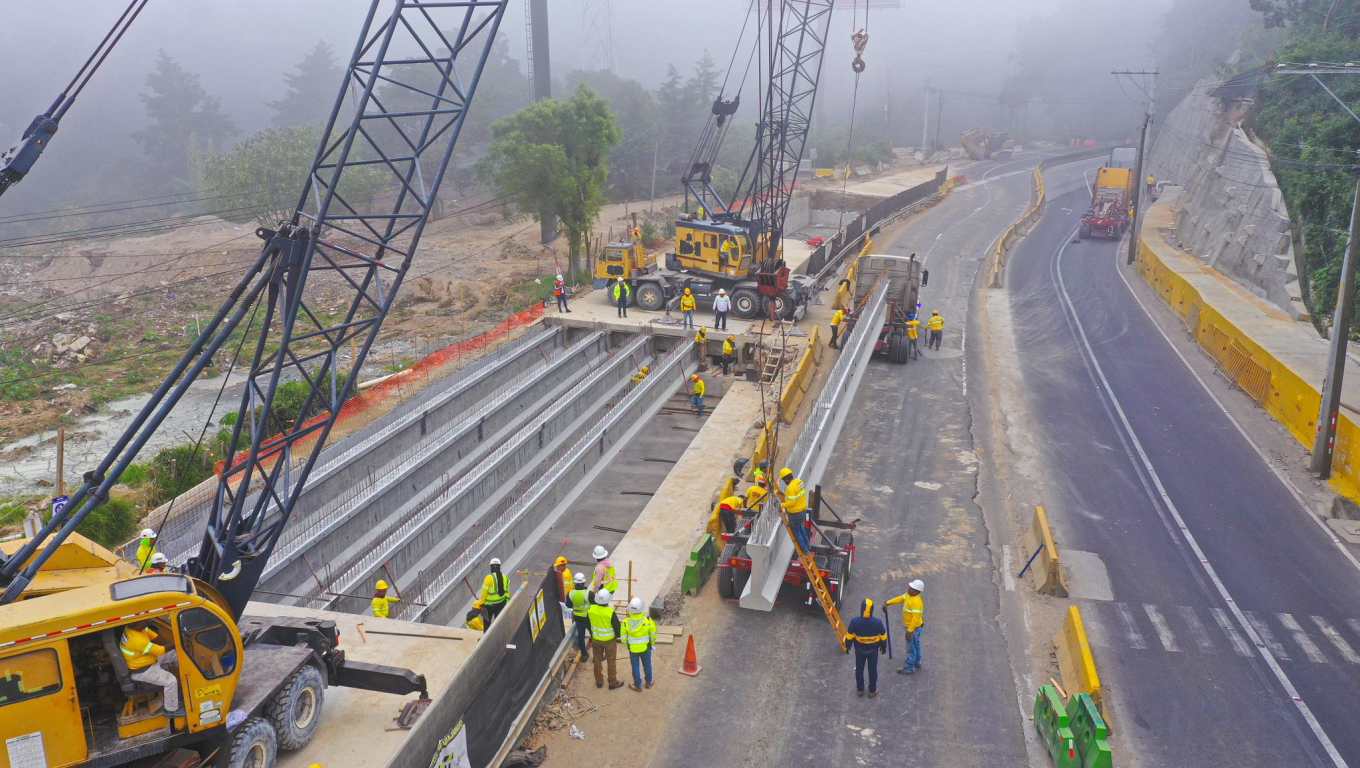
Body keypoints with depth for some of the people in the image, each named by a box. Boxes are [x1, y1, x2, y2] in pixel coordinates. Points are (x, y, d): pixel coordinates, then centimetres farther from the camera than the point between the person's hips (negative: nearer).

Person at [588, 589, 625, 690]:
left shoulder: (591, 609, -16)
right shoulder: (611, 612, -28)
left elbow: (588, 624, 0)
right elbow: (617, 626, -18)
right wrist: (617, 636, 4)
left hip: (596, 640, 3)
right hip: (609, 640, -3)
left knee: (597, 660, 20)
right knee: (611, 662, 14)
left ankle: (599, 681, 34)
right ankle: (613, 683, 27)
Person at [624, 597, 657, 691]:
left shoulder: (627, 622, -25)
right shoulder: (647, 619, -24)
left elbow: (624, 637, -13)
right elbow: (653, 633, -11)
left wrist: (626, 643, 10)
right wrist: (652, 642, 10)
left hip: (633, 649, -1)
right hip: (645, 648, 1)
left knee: (635, 667, 19)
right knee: (647, 665, 23)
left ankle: (638, 685, 33)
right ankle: (649, 683, 40)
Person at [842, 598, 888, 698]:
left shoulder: (855, 621, -30)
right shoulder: (878, 622, -28)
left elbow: (849, 636, -15)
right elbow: (883, 637, -11)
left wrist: (847, 646, 5)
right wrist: (884, 647, 9)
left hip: (860, 650, 0)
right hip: (873, 650, 0)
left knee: (859, 669, 23)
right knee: (872, 670, 21)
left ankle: (860, 689, 41)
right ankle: (872, 691, 39)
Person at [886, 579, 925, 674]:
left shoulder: (917, 602, -31)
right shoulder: (909, 595, -3)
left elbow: (916, 618, -31)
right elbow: (900, 599, 6)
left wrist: (910, 631, -28)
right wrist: (888, 603, -6)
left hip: (914, 627, -10)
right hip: (910, 626, 10)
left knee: (911, 647, 3)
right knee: (915, 645, 24)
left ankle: (909, 668, 14)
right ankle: (916, 663, 40)